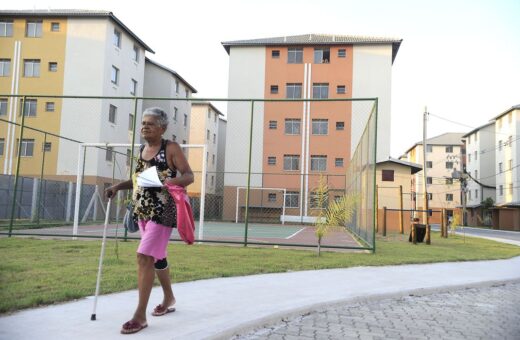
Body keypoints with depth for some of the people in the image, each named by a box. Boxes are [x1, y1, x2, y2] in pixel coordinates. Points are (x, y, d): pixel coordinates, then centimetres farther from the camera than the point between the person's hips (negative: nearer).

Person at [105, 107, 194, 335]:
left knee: (144, 256, -15)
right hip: (143, 211, 8)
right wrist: (118, 187, 10)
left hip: (163, 212, -8)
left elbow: (189, 175, -12)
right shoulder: (142, 149, 13)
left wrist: (175, 181, -32)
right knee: (157, 256, 18)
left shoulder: (171, 148, -8)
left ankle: (140, 315, -7)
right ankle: (169, 299, 38)